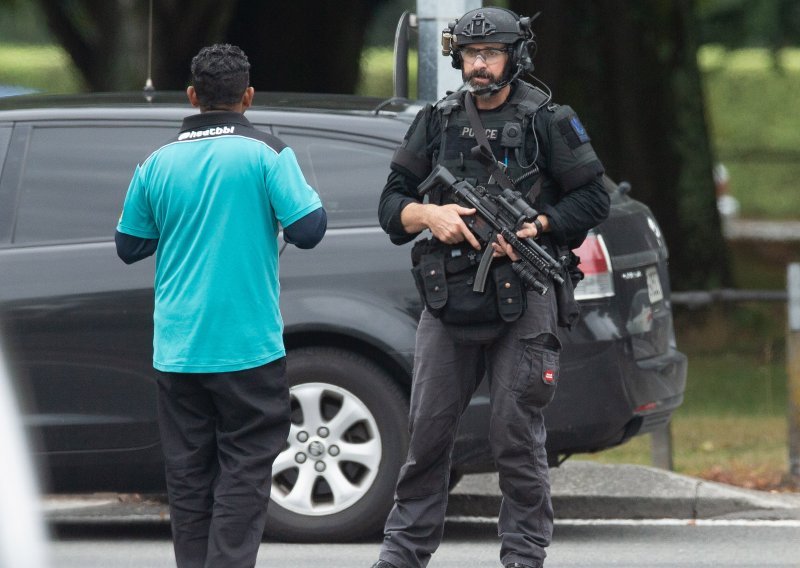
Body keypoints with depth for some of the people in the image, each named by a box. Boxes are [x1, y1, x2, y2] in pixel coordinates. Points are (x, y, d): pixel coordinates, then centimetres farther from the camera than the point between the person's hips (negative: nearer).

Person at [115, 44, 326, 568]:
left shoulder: (159, 164, 4)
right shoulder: (266, 155, -8)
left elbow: (129, 246, 12)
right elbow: (308, 229, -12)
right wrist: (305, 192, 8)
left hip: (178, 351, 3)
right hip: (247, 348, -3)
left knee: (189, 476, 10)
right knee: (243, 473, 0)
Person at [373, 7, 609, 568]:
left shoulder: (547, 121, 1)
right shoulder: (438, 122, 11)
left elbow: (593, 198, 1)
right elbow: (391, 203, 13)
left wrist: (535, 228, -13)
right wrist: (428, 215, -8)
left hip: (522, 303, -3)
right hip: (449, 303, 3)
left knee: (517, 436, -2)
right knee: (427, 431, 5)